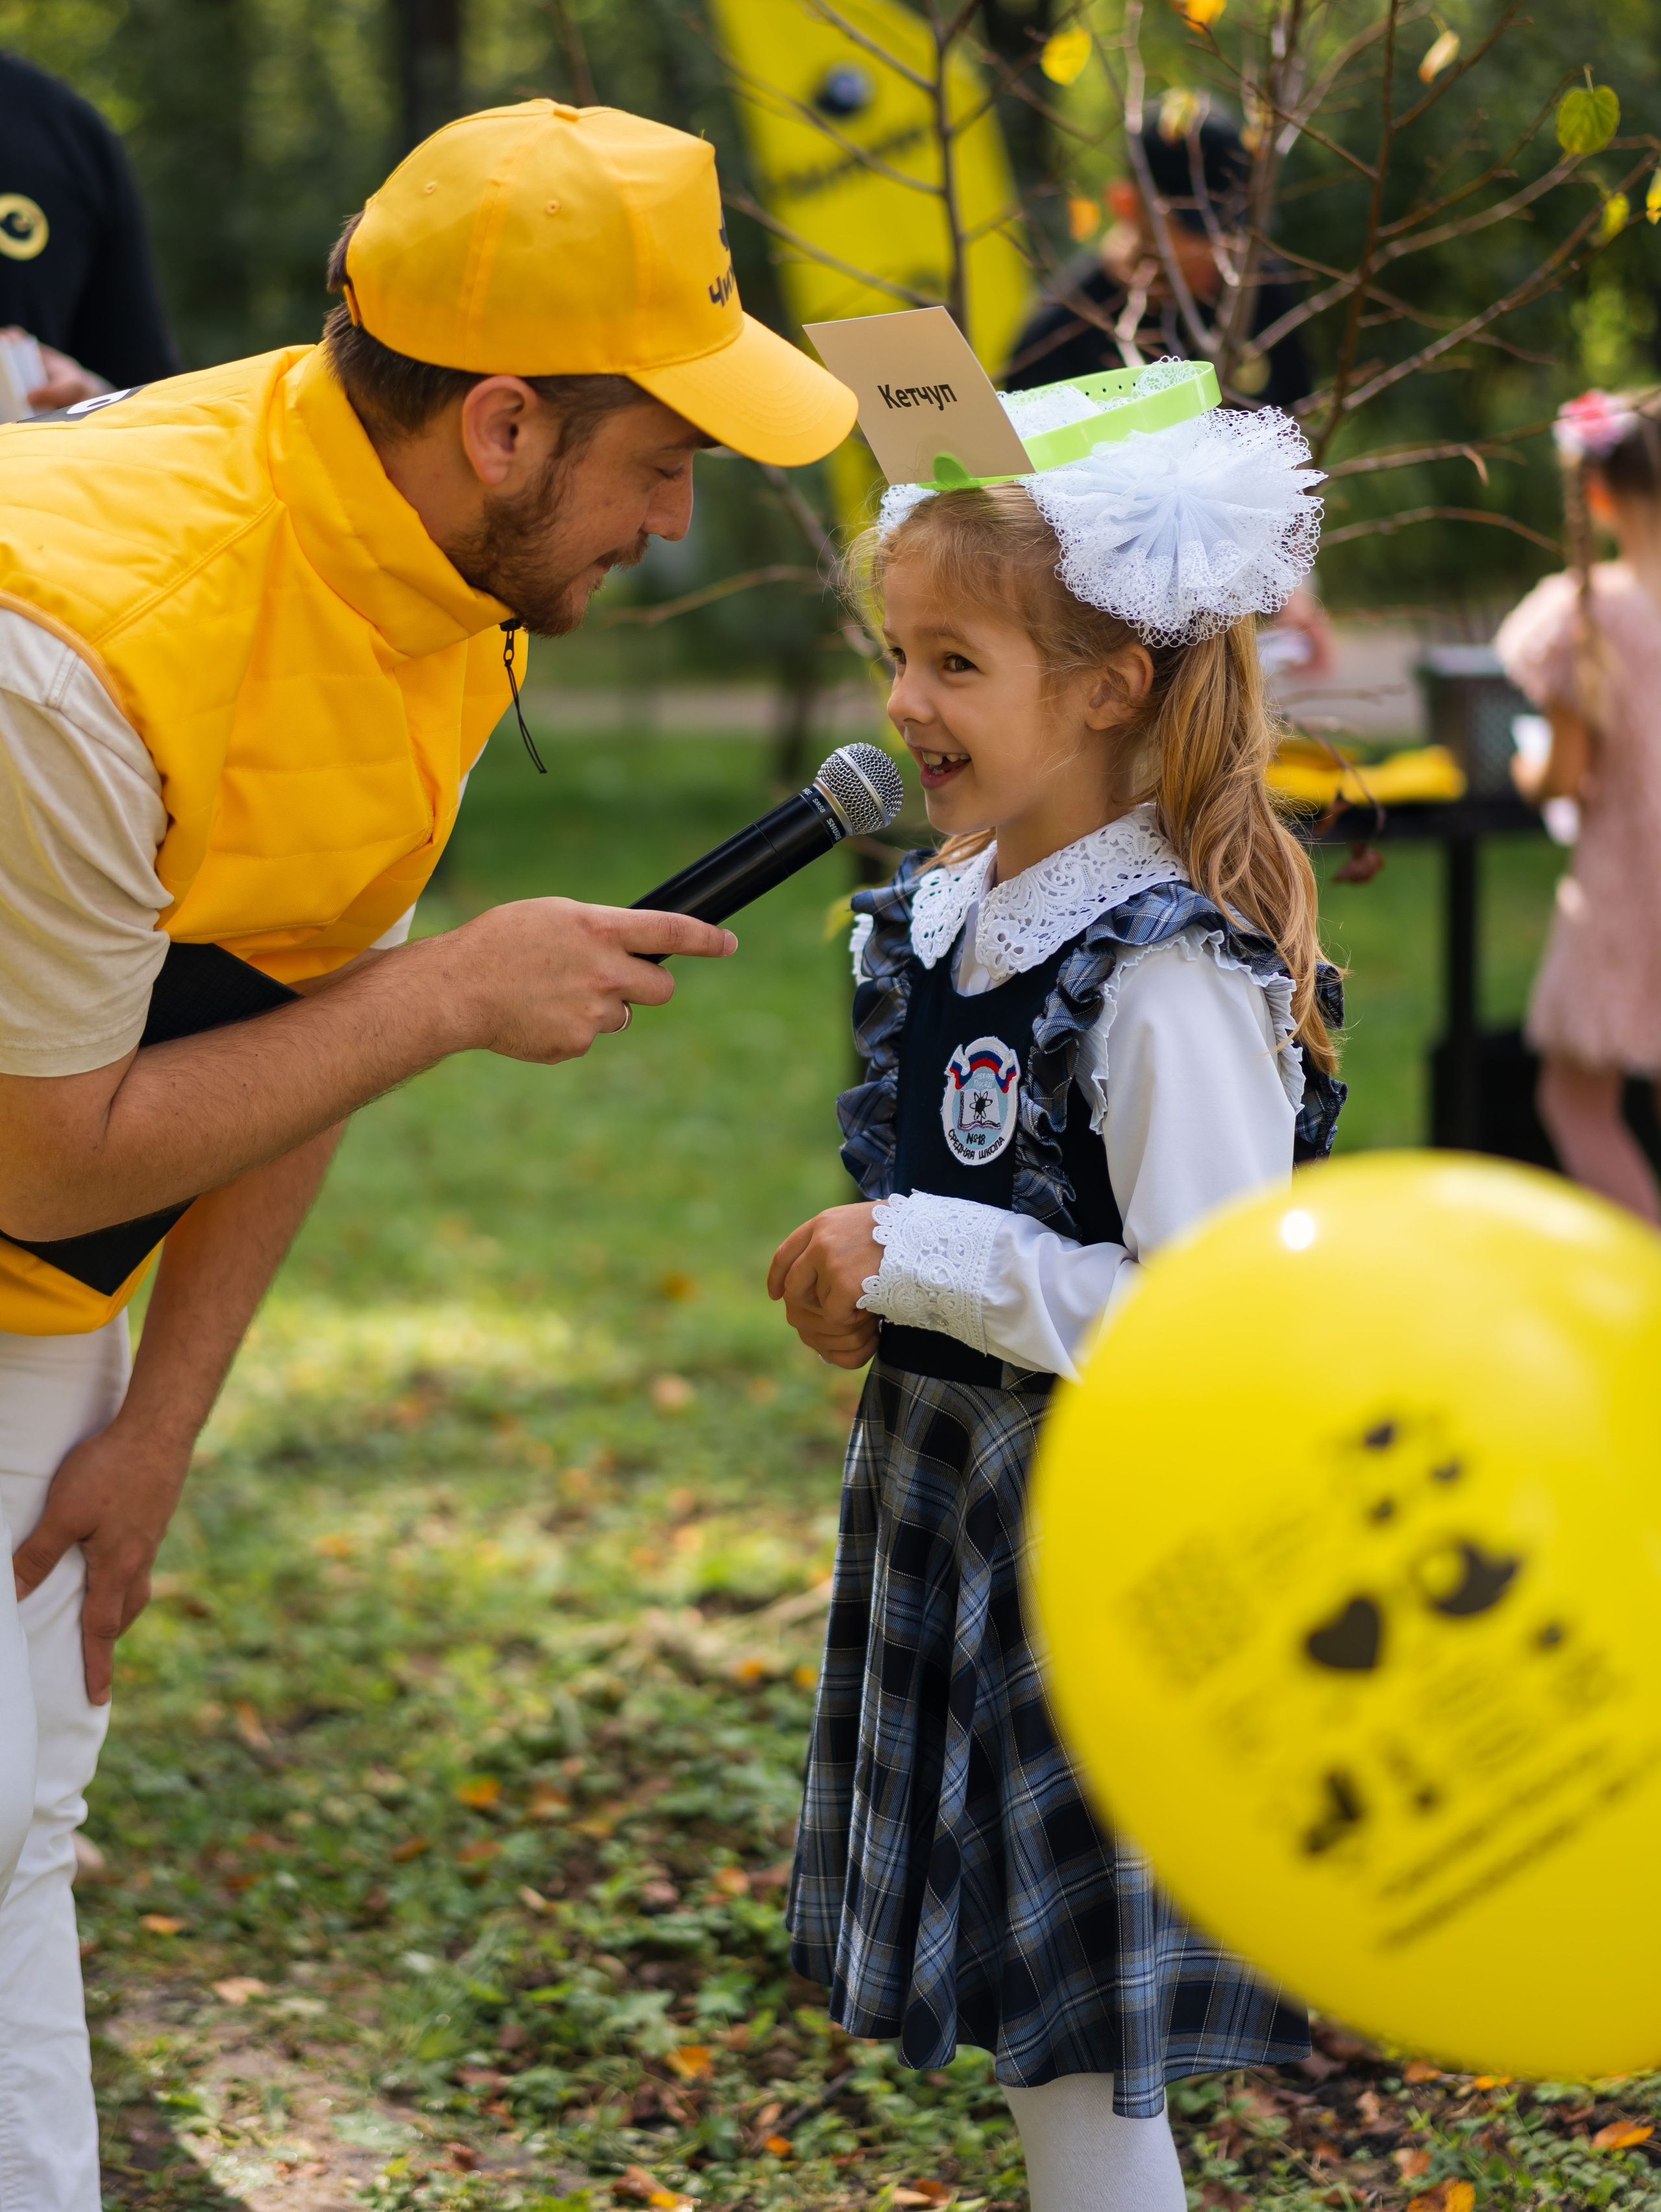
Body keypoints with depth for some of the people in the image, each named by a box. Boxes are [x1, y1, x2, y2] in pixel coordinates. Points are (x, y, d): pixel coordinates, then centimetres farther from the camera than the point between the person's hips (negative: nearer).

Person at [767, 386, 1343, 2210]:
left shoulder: (1174, 976, -22)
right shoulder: (937, 909, 6)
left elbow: (1218, 1324, -26)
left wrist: (917, 1264, -23)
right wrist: (864, 1288, 2)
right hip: (943, 1486, 9)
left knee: (1077, 2041, 1)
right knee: (1015, 2006, 19)